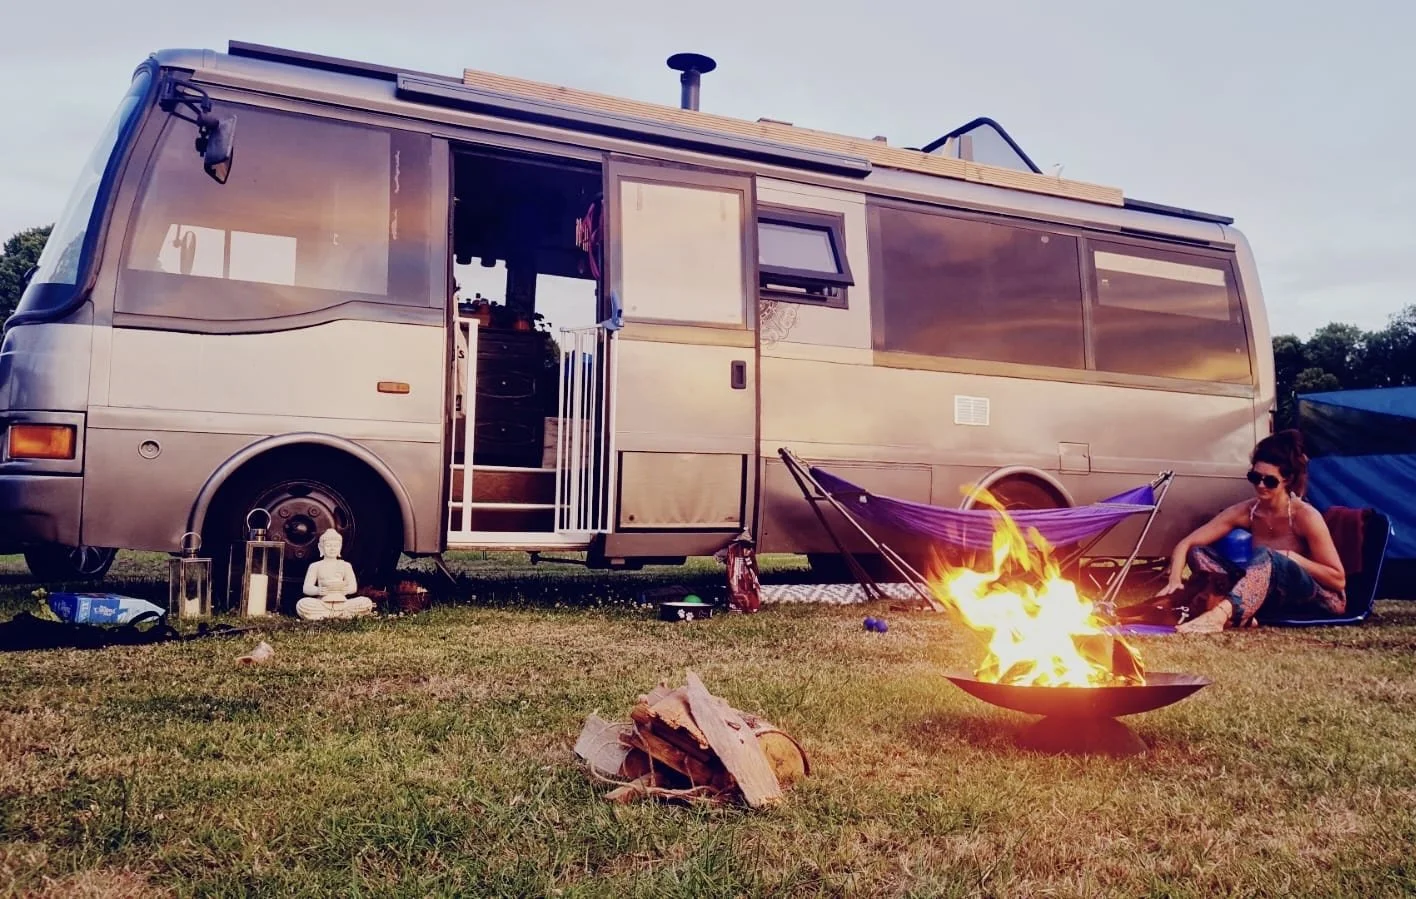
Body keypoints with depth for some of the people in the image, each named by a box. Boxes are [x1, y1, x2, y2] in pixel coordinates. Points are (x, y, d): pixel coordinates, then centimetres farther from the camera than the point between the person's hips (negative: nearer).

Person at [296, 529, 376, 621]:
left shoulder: (345, 566, 15)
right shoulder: (315, 566, 11)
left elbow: (353, 587, 4)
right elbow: (306, 588, 0)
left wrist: (344, 589, -19)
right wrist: (318, 590, -22)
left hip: (342, 603, 1)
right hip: (322, 604, -1)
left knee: (366, 602, -25)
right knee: (302, 604, -33)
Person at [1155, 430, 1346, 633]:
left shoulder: (1305, 516, -18)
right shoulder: (1245, 511, -6)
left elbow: (1339, 580, -14)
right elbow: (1187, 544, -9)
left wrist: (1293, 558, -25)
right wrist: (1175, 579, -27)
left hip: (1319, 599, -5)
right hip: (1275, 595, 6)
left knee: (1264, 556, -37)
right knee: (1198, 553, -11)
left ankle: (1219, 615, -57)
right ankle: (1239, 612, -31)